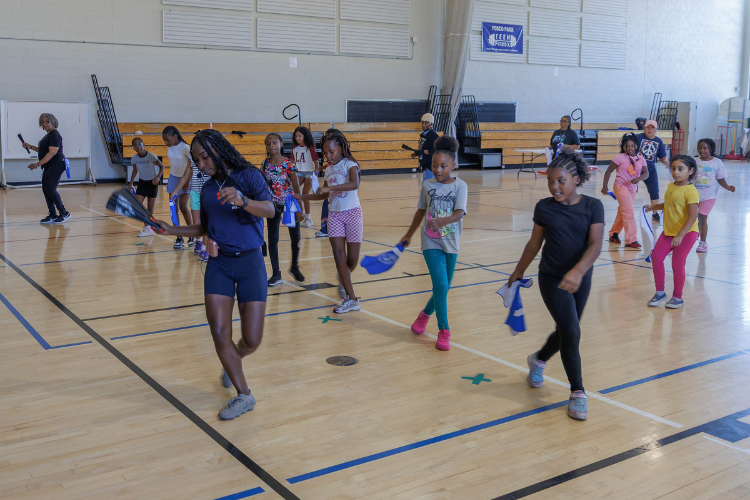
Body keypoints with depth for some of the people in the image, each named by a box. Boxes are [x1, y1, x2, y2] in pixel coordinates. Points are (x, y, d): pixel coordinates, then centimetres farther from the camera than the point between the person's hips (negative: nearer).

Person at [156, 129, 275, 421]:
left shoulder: (248, 176, -5)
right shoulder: (207, 188, 11)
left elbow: (270, 209, -23)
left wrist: (242, 200, -41)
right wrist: (170, 230, 12)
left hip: (249, 262, -4)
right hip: (218, 263, 4)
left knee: (251, 340, -3)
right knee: (219, 332, -8)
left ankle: (234, 360, 34)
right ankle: (243, 396, 8)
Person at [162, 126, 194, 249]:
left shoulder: (185, 148, -19)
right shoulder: (169, 146, 0)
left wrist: (187, 182, -17)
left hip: (184, 179, -6)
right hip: (173, 177, 6)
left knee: (183, 207, -8)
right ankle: (179, 238, 6)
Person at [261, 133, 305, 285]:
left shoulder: (288, 164, -11)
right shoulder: (265, 164, 0)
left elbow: (296, 187, -8)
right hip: (273, 205, 2)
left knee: (295, 238, 6)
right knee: (272, 239, 1)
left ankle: (294, 268, 30)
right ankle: (276, 274, 11)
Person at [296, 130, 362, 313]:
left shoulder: (349, 164, -8)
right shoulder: (329, 170, 12)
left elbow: (355, 184, -30)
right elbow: (323, 195, 24)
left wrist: (330, 188, -36)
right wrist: (301, 197, 16)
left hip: (352, 213, -5)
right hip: (334, 215, 5)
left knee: (352, 259, 0)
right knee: (338, 255, -9)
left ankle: (344, 279, 35)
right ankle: (351, 299, -6)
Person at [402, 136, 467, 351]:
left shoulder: (460, 186, -5)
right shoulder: (427, 185, 1)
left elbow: (459, 212, -21)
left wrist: (444, 221, -41)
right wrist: (409, 234, 23)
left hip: (451, 244, 1)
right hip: (431, 243, -1)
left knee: (443, 288, 10)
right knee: (441, 285, -14)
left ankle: (426, 313, 41)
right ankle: (444, 331, -2)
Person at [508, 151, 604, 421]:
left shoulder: (593, 206, -9)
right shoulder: (544, 208, -6)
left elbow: (595, 244, -19)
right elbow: (535, 243, 7)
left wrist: (578, 271, -35)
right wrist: (519, 271, 15)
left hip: (580, 279, 2)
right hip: (552, 278, -2)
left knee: (566, 332, 16)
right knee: (571, 333, -12)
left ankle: (539, 360, 47)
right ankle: (578, 393, 1)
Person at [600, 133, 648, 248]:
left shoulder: (641, 158, 3)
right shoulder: (620, 158, -9)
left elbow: (646, 173, -3)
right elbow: (608, 171, -4)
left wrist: (638, 179, -24)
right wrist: (605, 186, -5)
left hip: (632, 189, 6)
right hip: (621, 187, -6)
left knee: (622, 213, 16)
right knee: (629, 212, -13)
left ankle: (613, 234, 33)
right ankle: (631, 240, -11)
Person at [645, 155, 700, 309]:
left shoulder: (690, 191, -18)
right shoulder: (671, 186, 7)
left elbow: (693, 216, -23)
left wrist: (680, 235, -27)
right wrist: (654, 207, 15)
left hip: (686, 233, -7)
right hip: (669, 231, 7)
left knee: (677, 264, -2)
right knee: (656, 256, -1)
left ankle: (677, 297, 16)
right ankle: (660, 292, 13)